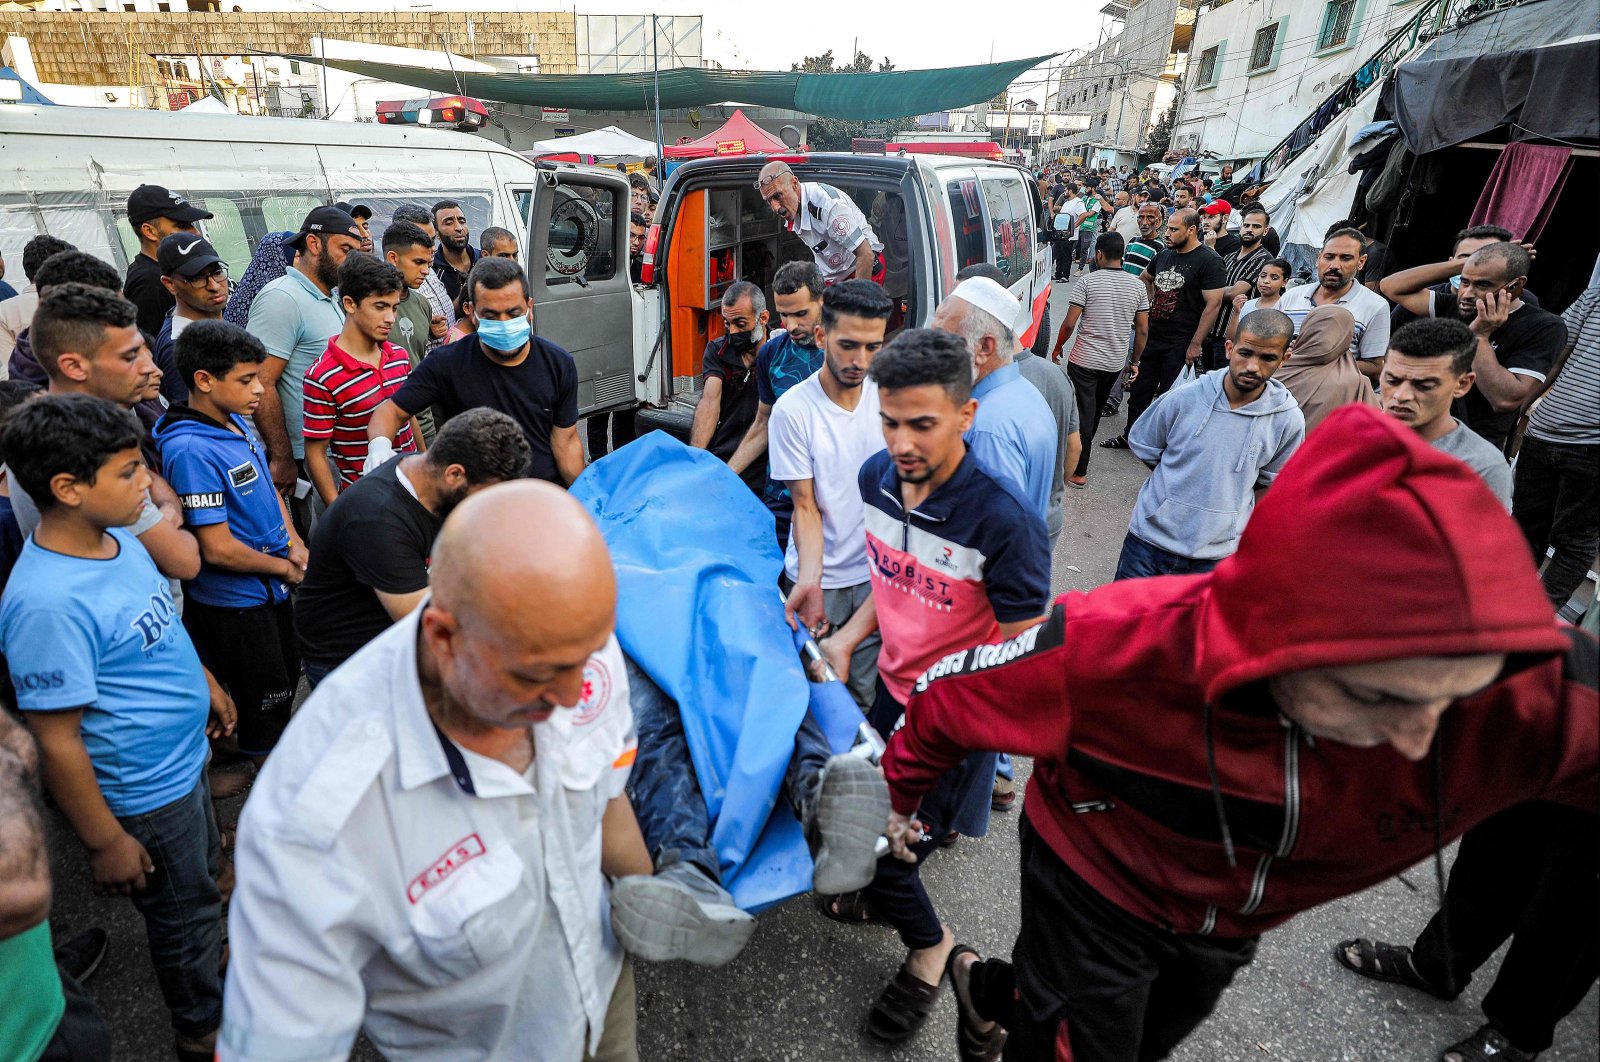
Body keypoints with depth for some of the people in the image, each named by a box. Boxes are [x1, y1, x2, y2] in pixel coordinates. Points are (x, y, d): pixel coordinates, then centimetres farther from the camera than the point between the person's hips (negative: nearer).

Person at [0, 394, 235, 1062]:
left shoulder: (115, 537, -7)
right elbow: (56, 741, -26)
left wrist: (204, 683, 20)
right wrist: (105, 843, -18)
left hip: (184, 757, 7)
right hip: (144, 796, -7)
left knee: (203, 874, 30)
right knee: (183, 912, 17)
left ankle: (211, 951, 58)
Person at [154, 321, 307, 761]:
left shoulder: (237, 421, -1)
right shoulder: (192, 450, -27)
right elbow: (217, 548, -26)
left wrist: (294, 542, -1)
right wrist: (285, 568, -12)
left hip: (272, 589, 8)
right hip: (235, 602, -8)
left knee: (286, 683, 25)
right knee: (264, 700, 11)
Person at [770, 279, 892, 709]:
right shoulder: (793, 409, -12)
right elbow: (806, 506, -10)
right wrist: (810, 580, -23)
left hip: (878, 575, 2)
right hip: (818, 579, -2)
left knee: (866, 696, 10)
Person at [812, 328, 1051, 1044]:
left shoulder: (1003, 520, -30)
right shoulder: (877, 476, -9)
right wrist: (847, 639, -2)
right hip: (893, 687, 6)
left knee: (881, 852, 3)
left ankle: (929, 948, 35)